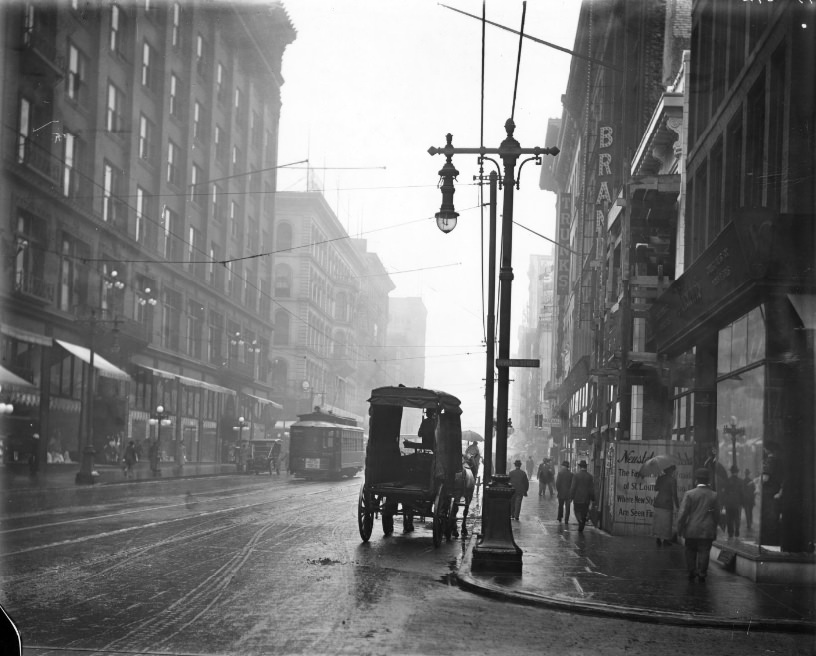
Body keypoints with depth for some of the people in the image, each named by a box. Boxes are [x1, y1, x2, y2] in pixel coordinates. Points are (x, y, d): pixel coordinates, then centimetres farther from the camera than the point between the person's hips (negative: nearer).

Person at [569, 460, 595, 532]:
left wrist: (571, 497, -1)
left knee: (577, 512, 8)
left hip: (577, 499, -2)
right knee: (584, 514, 10)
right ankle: (581, 528, 11)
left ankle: (580, 521, -20)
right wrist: (592, 499, 7)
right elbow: (592, 489, 2)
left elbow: (572, 487, -8)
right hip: (586, 499, 2)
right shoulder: (590, 476, -1)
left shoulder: (576, 476, -8)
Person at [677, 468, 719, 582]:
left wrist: (680, 530, -2)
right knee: (704, 553, 6)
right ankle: (702, 574, 6)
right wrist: (714, 528, 15)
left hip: (691, 530, -1)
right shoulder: (714, 495, -1)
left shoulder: (689, 494, -8)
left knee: (690, 551, 14)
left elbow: (682, 514, -10)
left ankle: (691, 572, 20)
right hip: (708, 531, 1)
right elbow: (717, 515, 3)